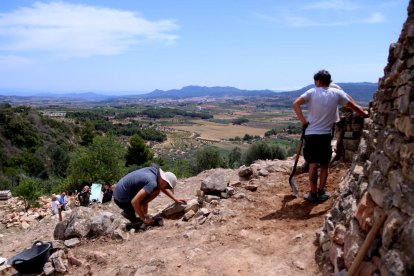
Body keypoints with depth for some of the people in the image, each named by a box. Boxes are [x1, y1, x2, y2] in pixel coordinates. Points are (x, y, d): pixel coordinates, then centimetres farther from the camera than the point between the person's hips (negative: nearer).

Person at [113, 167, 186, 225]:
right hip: (121, 200, -8)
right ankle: (129, 212, -4)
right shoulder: (152, 183, -28)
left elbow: (163, 188, 16)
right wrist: (144, 219, -19)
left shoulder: (155, 171, -3)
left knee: (157, 190, 6)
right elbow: (134, 202, -31)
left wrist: (175, 199, 12)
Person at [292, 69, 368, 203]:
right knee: (324, 165, 14)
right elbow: (354, 107, 8)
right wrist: (365, 114, 25)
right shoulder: (337, 93, 1)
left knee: (313, 165, 8)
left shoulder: (312, 92, -3)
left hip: (311, 134, -1)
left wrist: (303, 121, -11)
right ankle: (321, 193, 19)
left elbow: (295, 104, -16)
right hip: (325, 135, 1)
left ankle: (313, 194, 13)